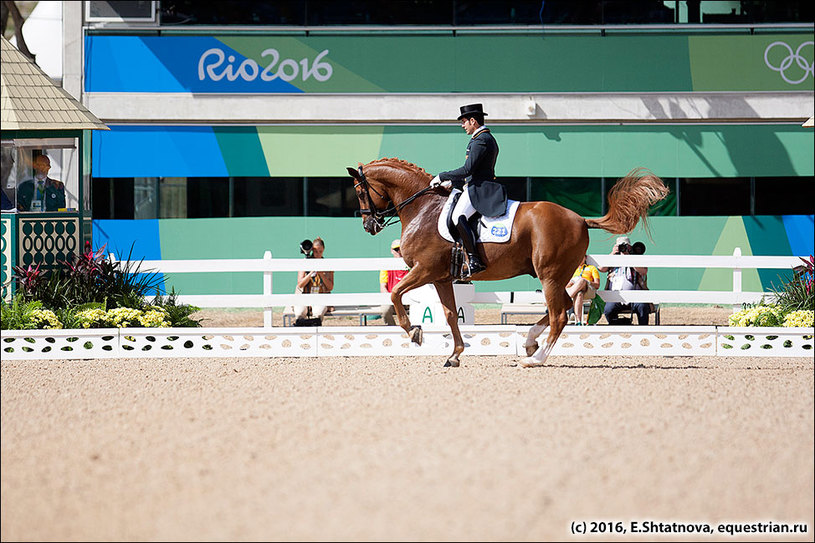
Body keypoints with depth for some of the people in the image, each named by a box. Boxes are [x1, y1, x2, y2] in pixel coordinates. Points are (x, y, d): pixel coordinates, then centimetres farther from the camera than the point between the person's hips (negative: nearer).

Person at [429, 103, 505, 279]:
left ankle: (474, 261, -34)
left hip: (479, 190, -11)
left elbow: (468, 169, -19)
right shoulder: (488, 139, 22)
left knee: (459, 216, -27)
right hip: (478, 187, 11)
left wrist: (441, 177, -11)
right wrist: (452, 182, 20)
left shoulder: (480, 140, -12)